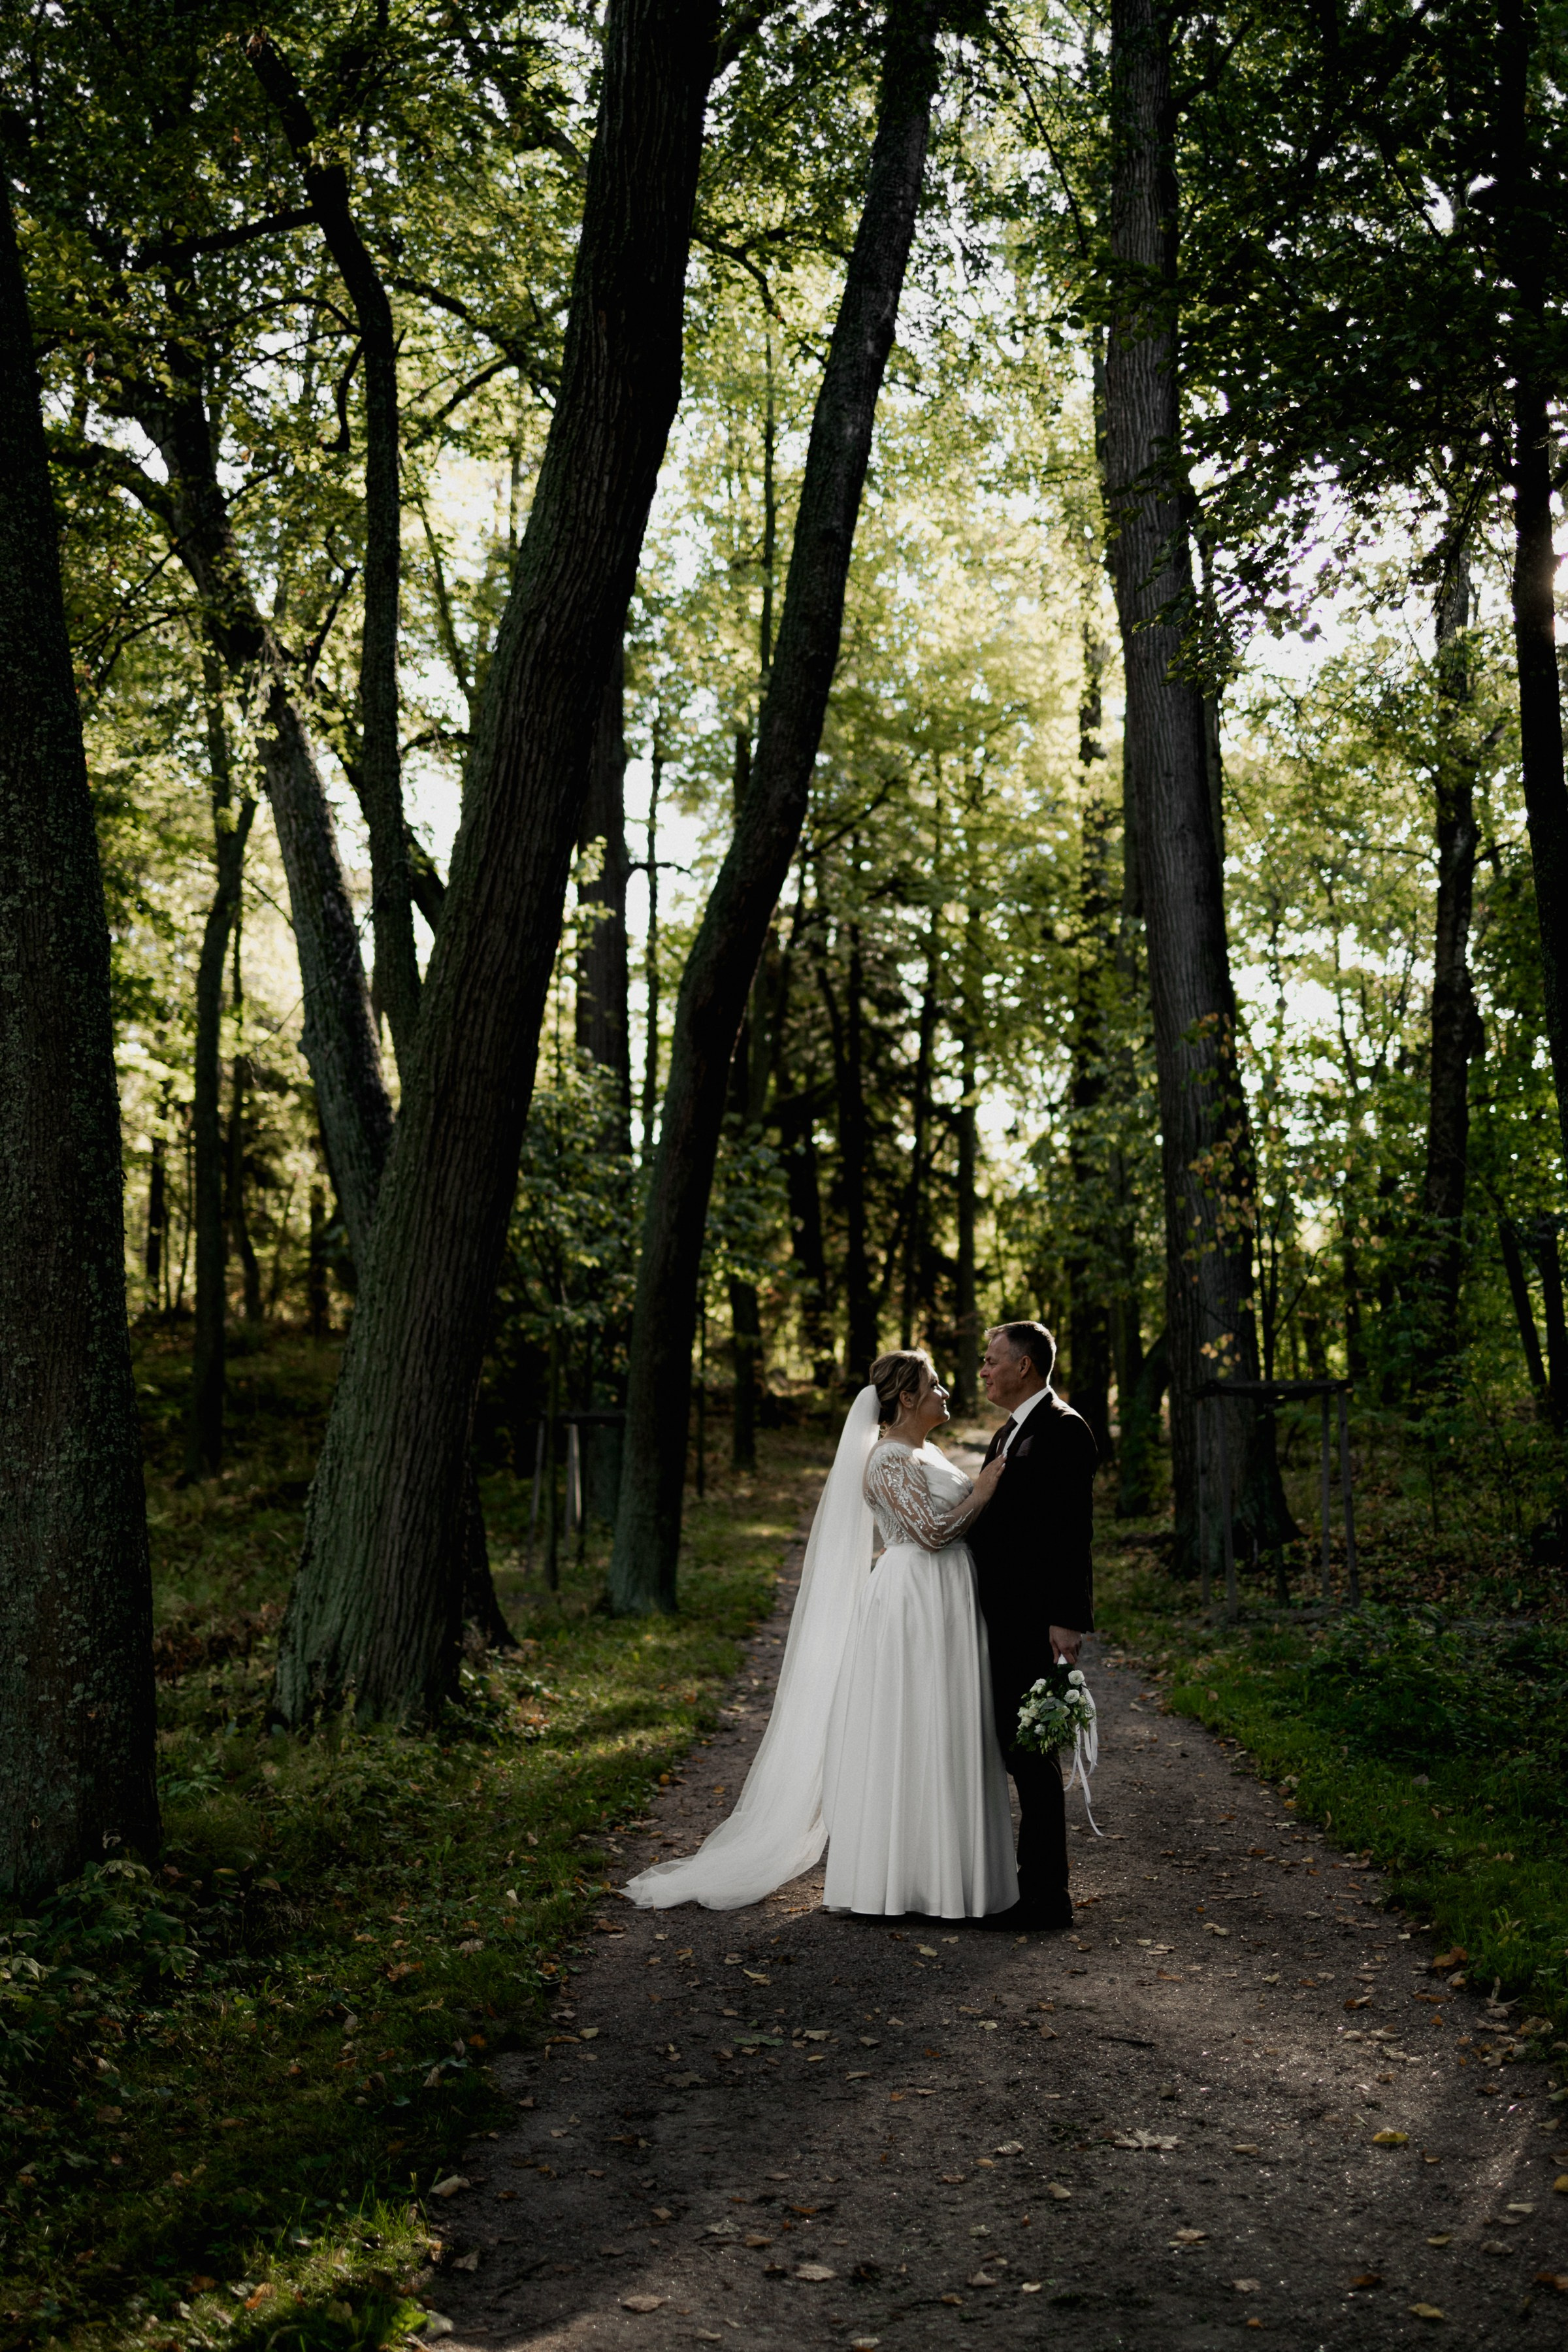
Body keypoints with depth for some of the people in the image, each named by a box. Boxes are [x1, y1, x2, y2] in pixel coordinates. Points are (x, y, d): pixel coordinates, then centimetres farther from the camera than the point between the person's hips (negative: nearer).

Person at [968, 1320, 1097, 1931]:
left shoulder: (1063, 1429, -11)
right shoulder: (1007, 1434, 19)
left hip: (1034, 1621, -10)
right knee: (1005, 1747, 14)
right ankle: (1009, 1882, 23)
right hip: (999, 1617, 10)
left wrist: (1067, 1621, -22)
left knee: (1031, 1753, -5)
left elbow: (1074, 1530, -18)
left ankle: (1046, 1897, 2)